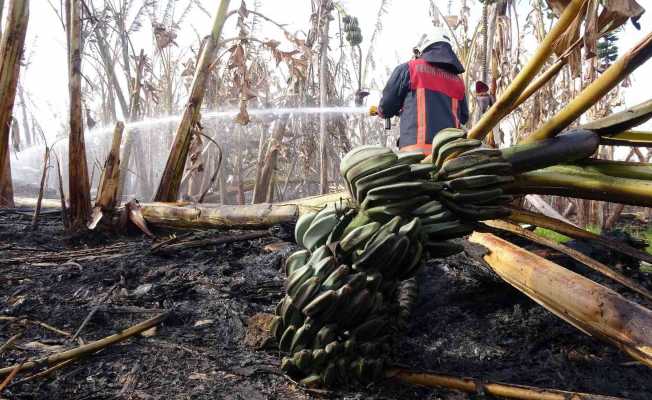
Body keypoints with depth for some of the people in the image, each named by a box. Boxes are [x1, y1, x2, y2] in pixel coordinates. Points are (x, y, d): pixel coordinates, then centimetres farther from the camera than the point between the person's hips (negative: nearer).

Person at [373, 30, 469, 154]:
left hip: (416, 149, -5)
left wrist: (379, 111, 32)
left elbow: (386, 106, 9)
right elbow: (464, 117, 27)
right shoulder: (458, 82, 20)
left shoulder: (408, 69, 7)